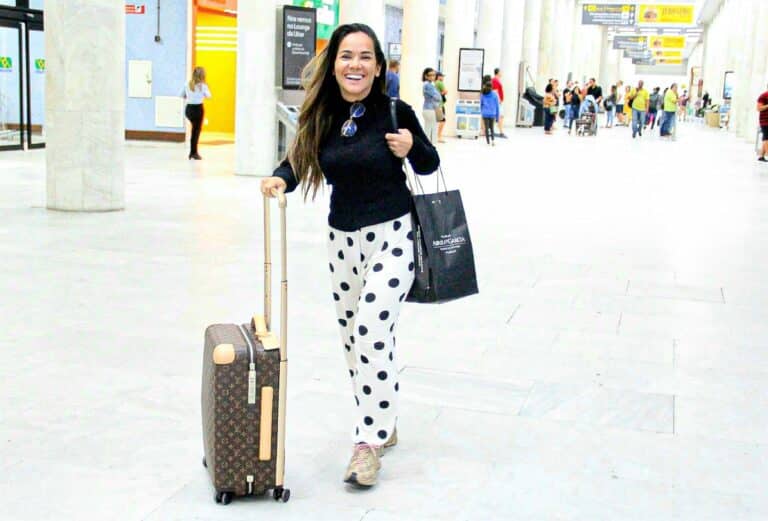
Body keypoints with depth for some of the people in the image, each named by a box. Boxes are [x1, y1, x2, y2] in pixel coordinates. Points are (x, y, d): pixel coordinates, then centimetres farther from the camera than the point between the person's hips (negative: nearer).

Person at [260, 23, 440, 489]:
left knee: (372, 328, -18)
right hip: (343, 237, 5)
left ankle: (370, 442, -7)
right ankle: (384, 424, 33)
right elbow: (300, 158, 2)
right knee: (353, 335, 13)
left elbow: (429, 165, 3)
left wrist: (412, 147, -18)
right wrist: (280, 179, -19)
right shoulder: (322, 114, -2)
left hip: (392, 235, -5)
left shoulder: (395, 111, -10)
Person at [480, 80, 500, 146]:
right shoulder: (495, 94, 0)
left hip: (485, 114, 0)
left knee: (486, 128, 7)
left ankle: (488, 142, 4)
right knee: (491, 127, 13)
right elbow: (497, 106, 2)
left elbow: (481, 104, 8)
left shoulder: (483, 94, 2)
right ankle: (492, 140, -8)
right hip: (492, 114, 0)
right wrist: (497, 116, 8)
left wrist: (481, 112, 22)